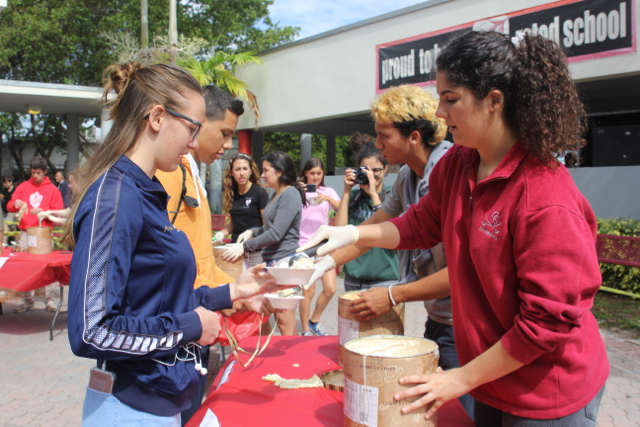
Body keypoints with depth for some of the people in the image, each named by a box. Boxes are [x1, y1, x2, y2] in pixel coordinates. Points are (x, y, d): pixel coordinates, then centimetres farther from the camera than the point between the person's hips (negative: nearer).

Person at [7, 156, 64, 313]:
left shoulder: (52, 189, 6)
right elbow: (9, 206, 11)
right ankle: (27, 300, 11)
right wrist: (15, 204, -11)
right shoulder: (23, 187, 12)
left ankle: (51, 299, -1)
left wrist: (42, 211, -15)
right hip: (25, 232, 3)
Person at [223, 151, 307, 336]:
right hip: (271, 260, 10)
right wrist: (252, 232, 8)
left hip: (285, 260, -10)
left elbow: (276, 234, -19)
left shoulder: (290, 195, -13)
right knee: (278, 317, 12)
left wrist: (245, 246, -17)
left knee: (285, 320, -6)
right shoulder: (276, 194, 16)